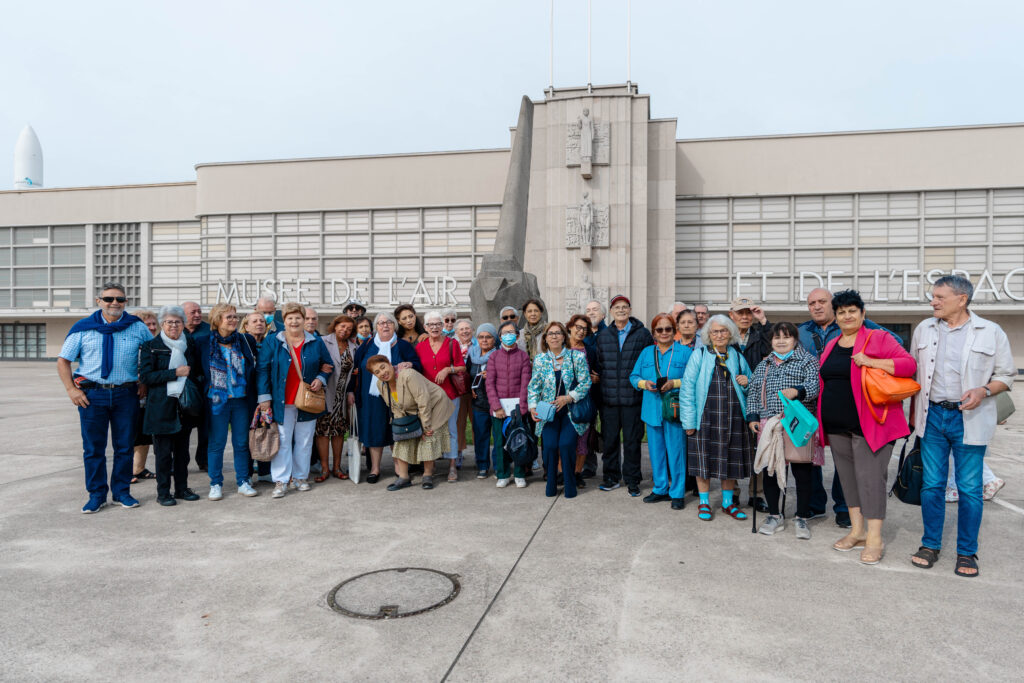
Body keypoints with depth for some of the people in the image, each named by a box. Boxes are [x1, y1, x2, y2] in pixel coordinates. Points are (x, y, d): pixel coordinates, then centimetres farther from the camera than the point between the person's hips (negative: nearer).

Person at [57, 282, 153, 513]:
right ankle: (96, 495, 17)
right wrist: (71, 389, -3)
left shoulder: (138, 328, 4)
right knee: (93, 448, 5)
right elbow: (63, 361, 8)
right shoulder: (83, 328, 4)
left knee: (125, 446, 7)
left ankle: (122, 492, 20)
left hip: (126, 394, 0)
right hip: (92, 394, 0)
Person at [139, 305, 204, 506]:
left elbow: (198, 371, 20)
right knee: (163, 451, 1)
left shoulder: (190, 343, 10)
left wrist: (197, 382, 1)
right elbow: (145, 376, -10)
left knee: (182, 449, 10)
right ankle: (163, 492, 11)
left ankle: (182, 488, 21)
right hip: (161, 406, -4)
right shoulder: (151, 346, -2)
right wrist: (175, 373, -15)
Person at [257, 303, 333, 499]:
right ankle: (280, 481, 7)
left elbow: (328, 366, 15)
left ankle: (301, 477, 22)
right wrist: (264, 397, -6)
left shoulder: (316, 343, 7)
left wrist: (320, 379, -5)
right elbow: (262, 370, 0)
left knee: (304, 442, 9)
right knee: (282, 442, 0)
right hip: (281, 402, -2)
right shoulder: (272, 343, 2)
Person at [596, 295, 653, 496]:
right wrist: (601, 383, 8)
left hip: (633, 397, -3)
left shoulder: (642, 334, 0)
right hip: (609, 398, 3)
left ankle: (632, 480, 17)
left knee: (632, 440, 4)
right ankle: (612, 477, 23)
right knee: (610, 439, 9)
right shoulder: (603, 336, 10)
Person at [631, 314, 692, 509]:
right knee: (656, 451, 11)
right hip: (652, 410, 4)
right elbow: (633, 376, 12)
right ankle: (660, 489, 24)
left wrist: (675, 383, -17)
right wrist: (644, 383, -8)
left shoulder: (685, 352, 1)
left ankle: (677, 493, 11)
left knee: (676, 451, -1)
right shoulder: (646, 352, 12)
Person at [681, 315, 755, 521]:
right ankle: (704, 503, 19)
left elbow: (751, 387, 21)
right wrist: (689, 419, -9)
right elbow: (687, 387, -4)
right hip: (705, 417, -3)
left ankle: (728, 502, 26)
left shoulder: (737, 356, 11)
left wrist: (747, 382, -4)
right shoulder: (699, 355, 0)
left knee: (730, 459, 10)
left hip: (733, 417, 3)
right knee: (704, 459, 3)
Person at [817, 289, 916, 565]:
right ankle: (857, 531, 22)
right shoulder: (831, 345, 15)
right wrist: (822, 419, 15)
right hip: (837, 426, 6)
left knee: (869, 476, -5)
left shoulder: (878, 339, -2)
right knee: (848, 476, 11)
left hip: (869, 423, -6)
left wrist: (871, 362, -21)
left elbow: (909, 364, -10)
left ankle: (874, 539, 3)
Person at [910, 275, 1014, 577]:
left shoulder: (991, 332, -1)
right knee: (932, 485, 8)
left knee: (969, 488, 4)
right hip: (932, 416, 3)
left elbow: (1006, 375, 3)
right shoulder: (924, 329, 7)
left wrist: (983, 391, -17)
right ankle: (930, 544, 21)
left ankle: (967, 552, 18)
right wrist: (914, 413, 11)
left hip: (969, 420, -2)